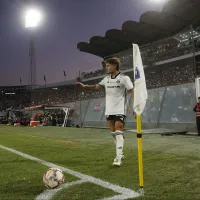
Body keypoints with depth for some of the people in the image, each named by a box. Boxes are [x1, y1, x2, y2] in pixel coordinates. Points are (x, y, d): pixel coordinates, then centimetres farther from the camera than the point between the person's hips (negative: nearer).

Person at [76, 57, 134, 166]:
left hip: (120, 110, -6)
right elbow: (96, 87, 7)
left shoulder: (124, 78, -7)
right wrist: (83, 86, -8)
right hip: (109, 111, 6)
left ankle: (118, 158, -9)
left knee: (118, 132, -12)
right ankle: (120, 153, 25)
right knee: (113, 133, 10)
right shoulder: (106, 78, 10)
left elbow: (132, 92, -9)